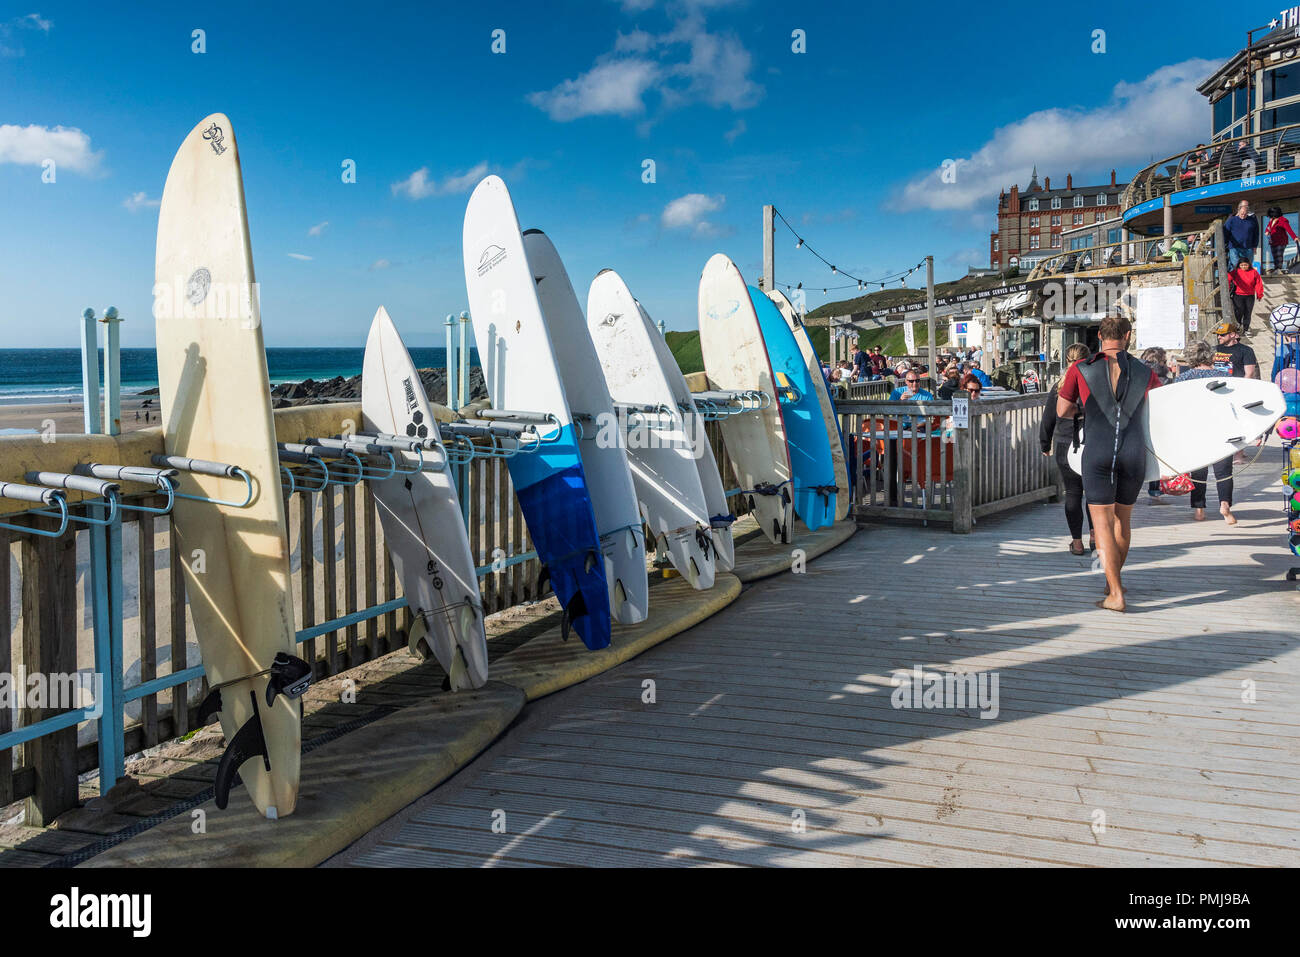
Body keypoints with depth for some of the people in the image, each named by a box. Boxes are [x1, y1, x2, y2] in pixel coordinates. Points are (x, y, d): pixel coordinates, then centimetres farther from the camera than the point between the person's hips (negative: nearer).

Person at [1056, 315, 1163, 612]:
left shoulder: (1080, 370, -1)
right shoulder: (1145, 372, 5)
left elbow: (1062, 411, 6)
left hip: (1097, 453, -2)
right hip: (1135, 452, 3)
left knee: (1103, 524, 1)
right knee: (1123, 518, 19)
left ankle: (1115, 595, -4)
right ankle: (1113, 580, 33)